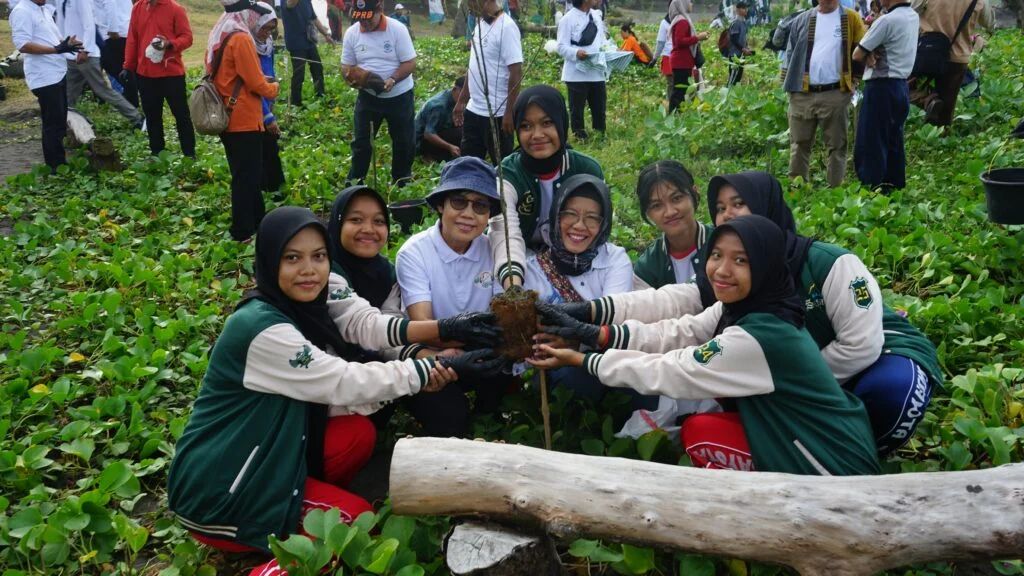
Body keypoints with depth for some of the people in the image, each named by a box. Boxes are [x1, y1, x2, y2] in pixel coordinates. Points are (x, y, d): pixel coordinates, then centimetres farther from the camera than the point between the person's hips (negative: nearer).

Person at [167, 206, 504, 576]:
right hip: (214, 487, -8)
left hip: (264, 452, 8)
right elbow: (344, 382, -23)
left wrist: (447, 329, -26)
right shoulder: (260, 327, -27)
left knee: (360, 433, -8)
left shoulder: (306, 299, -2)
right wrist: (442, 369, -23)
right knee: (356, 518, -9)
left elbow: (368, 324, -13)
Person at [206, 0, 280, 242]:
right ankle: (243, 232, 5)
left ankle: (257, 221, 31)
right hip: (244, 120, -9)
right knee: (248, 176, -1)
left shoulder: (217, 36, 11)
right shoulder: (241, 38, -17)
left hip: (227, 118, 9)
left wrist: (262, 81, 13)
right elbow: (255, 83, -18)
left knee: (244, 174, 19)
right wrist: (273, 88, 2)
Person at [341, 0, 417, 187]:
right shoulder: (351, 33, -5)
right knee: (361, 142, 7)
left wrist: (392, 80, -30)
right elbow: (346, 66, 2)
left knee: (404, 142, 9)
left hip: (399, 96, -2)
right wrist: (352, 77, -21)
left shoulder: (397, 29, -14)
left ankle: (402, 184, 26)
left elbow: (410, 63, -14)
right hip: (367, 96, 2)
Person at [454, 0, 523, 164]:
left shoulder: (506, 27, -16)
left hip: (497, 114, -8)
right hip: (473, 110, 8)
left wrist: (510, 112, -20)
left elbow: (516, 73, -19)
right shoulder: (480, 24, 10)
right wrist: (462, 101, 18)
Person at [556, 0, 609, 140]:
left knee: (600, 108, 11)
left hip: (597, 73, 6)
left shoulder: (596, 16, 14)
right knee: (576, 110, 3)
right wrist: (576, 53, -29)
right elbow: (562, 47, -11)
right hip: (576, 74, -6)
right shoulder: (568, 19, -7)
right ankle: (580, 139, 12)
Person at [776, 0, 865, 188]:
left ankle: (835, 189, 9)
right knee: (799, 143, 6)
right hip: (802, 94, 2)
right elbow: (791, 51, 12)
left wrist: (854, 79, 1)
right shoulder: (802, 20, 9)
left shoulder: (851, 19, 4)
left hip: (835, 94, -2)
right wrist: (789, 80, 4)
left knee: (836, 144, 4)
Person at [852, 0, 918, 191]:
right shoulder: (913, 16, 11)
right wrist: (872, 52, -6)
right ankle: (896, 188, 19)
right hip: (901, 86, 9)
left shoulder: (887, 21, -17)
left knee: (870, 146, -4)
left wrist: (869, 55, 7)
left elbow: (857, 55, -12)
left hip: (882, 87, -9)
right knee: (894, 143, 14)